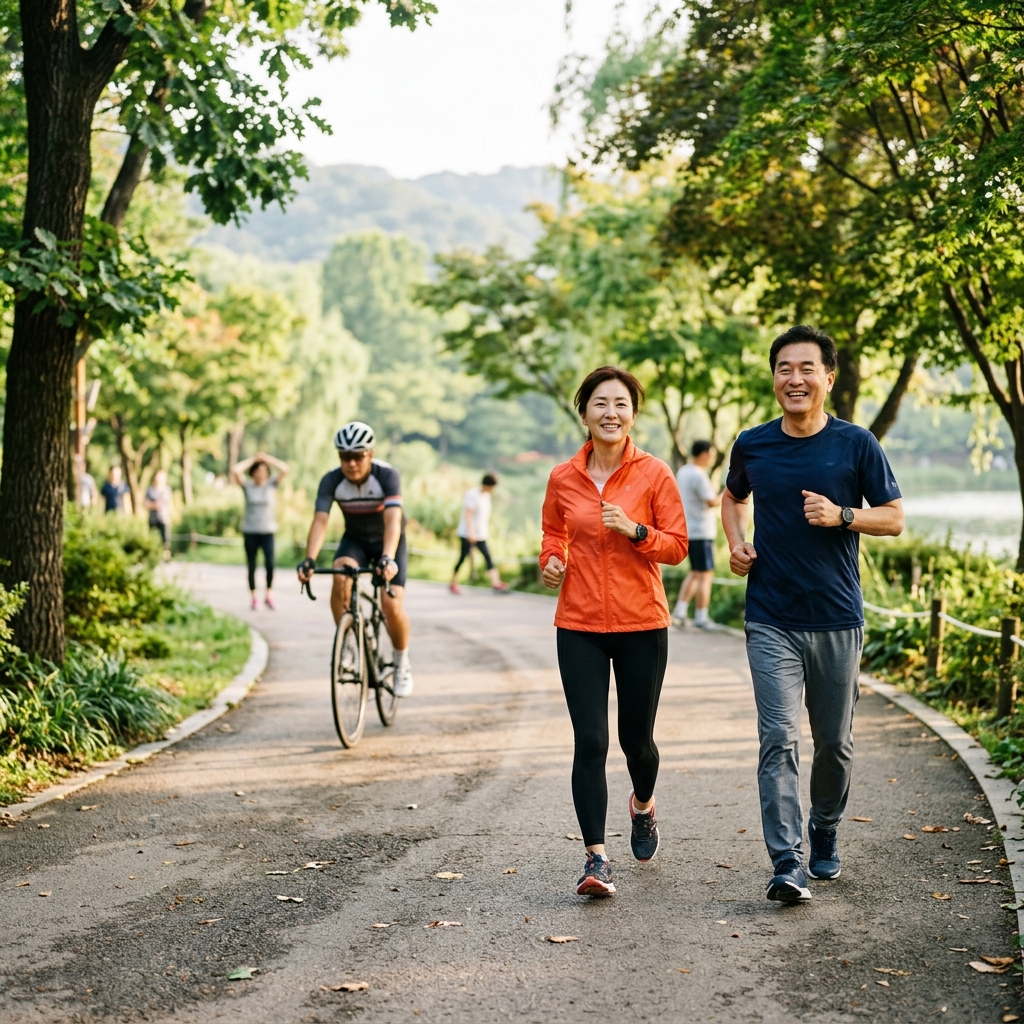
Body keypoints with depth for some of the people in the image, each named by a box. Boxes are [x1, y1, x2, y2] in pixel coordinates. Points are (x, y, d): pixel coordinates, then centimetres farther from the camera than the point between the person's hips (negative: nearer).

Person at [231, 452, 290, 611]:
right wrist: (253, 460, -3)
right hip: (250, 532, 1)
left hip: (267, 532, -1)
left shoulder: (272, 484, 3)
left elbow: (284, 469, -11)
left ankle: (269, 595, -2)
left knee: (269, 563, -17)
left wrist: (267, 458, -6)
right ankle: (253, 597, 17)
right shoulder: (247, 486, 2)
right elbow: (235, 470, -12)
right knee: (252, 566, 7)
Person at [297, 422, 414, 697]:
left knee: (392, 606, -18)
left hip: (389, 541, -2)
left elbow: (393, 520, -41)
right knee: (341, 578, -31)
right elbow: (320, 521, -31)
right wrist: (309, 560, -47)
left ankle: (402, 664, 8)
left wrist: (387, 558, -57)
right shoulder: (331, 481, -21)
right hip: (355, 540, 2)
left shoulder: (387, 475, -29)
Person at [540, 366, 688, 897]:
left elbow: (677, 546, -2)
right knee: (590, 742, -8)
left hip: (641, 624, -1)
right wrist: (551, 561, -3)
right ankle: (596, 858, -4)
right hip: (579, 626, 1)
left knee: (636, 739, 12)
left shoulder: (654, 474, -3)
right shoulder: (562, 478, 3)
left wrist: (635, 531, -19)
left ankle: (643, 805, 45)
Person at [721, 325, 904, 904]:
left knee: (835, 741, 12)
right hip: (772, 622, 0)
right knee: (780, 739, -10)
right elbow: (733, 497, 23)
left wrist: (841, 516, -16)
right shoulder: (752, 445, 3)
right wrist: (736, 543, 4)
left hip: (837, 619, 0)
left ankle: (826, 835, 35)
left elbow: (895, 518, 2)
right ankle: (788, 866, -11)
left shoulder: (856, 444, -3)